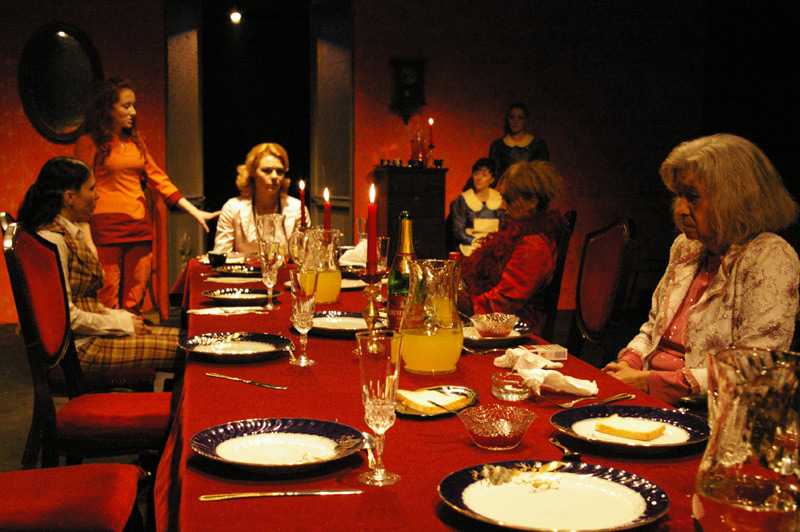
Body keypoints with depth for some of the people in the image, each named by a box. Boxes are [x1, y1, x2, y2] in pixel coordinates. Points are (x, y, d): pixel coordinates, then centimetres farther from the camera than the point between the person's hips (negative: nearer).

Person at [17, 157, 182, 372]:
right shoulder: (52, 240, -17)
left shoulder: (71, 233, 14)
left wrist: (122, 316, 6)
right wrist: (123, 323, -12)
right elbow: (66, 315, -21)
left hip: (91, 333, 10)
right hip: (79, 346, -10)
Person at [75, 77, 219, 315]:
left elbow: (156, 177, 16)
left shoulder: (135, 140, 15)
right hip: (106, 228, -6)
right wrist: (86, 237, -12)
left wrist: (194, 211, 10)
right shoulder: (89, 143, -1)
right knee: (107, 300, -7)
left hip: (140, 226, 6)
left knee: (134, 299, 6)